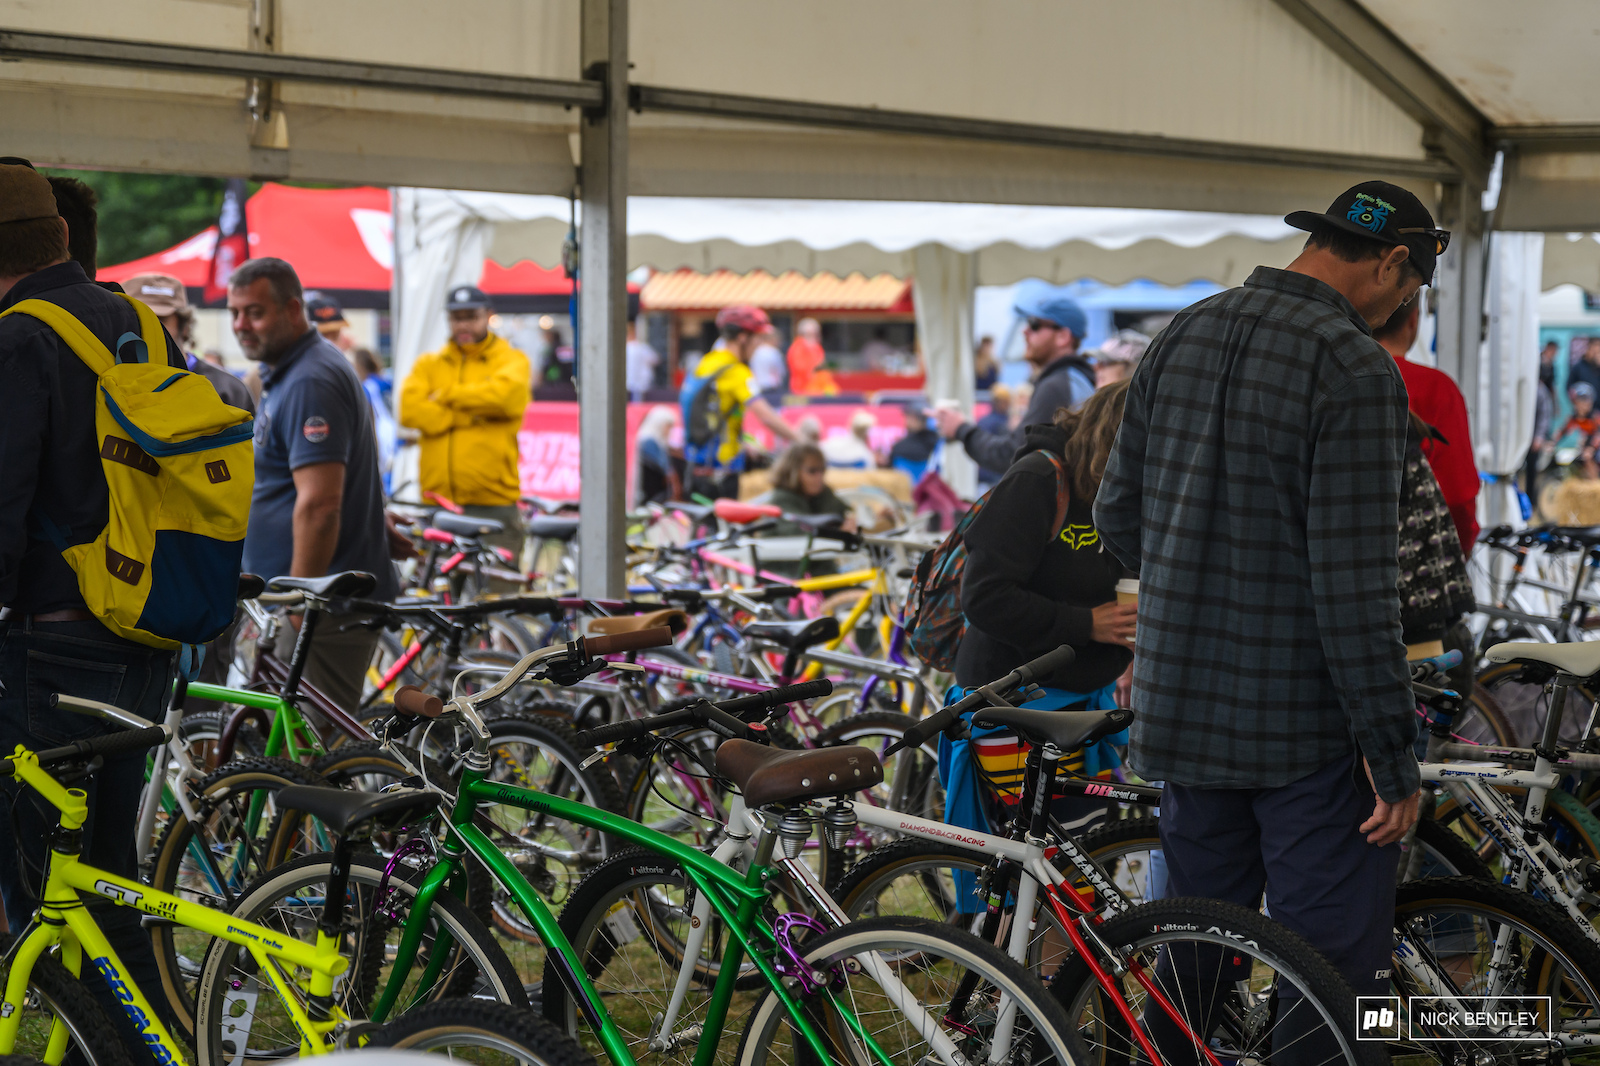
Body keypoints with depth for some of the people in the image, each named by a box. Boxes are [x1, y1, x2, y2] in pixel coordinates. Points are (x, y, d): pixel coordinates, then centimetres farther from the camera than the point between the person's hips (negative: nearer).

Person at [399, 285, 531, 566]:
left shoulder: (512, 360, 10)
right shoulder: (429, 364, 17)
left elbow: (506, 394, -14)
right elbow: (411, 409, -2)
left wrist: (447, 394, -4)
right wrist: (473, 416, -9)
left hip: (493, 502, -2)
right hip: (437, 499, 2)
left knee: (498, 587, -4)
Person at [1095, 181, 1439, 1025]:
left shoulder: (1179, 338, 6)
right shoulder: (1356, 370, -16)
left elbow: (1117, 517, 12)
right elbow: (1353, 581, -20)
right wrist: (1391, 749, -14)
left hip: (1184, 706, 7)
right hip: (1307, 725, -7)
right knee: (1335, 977, 1)